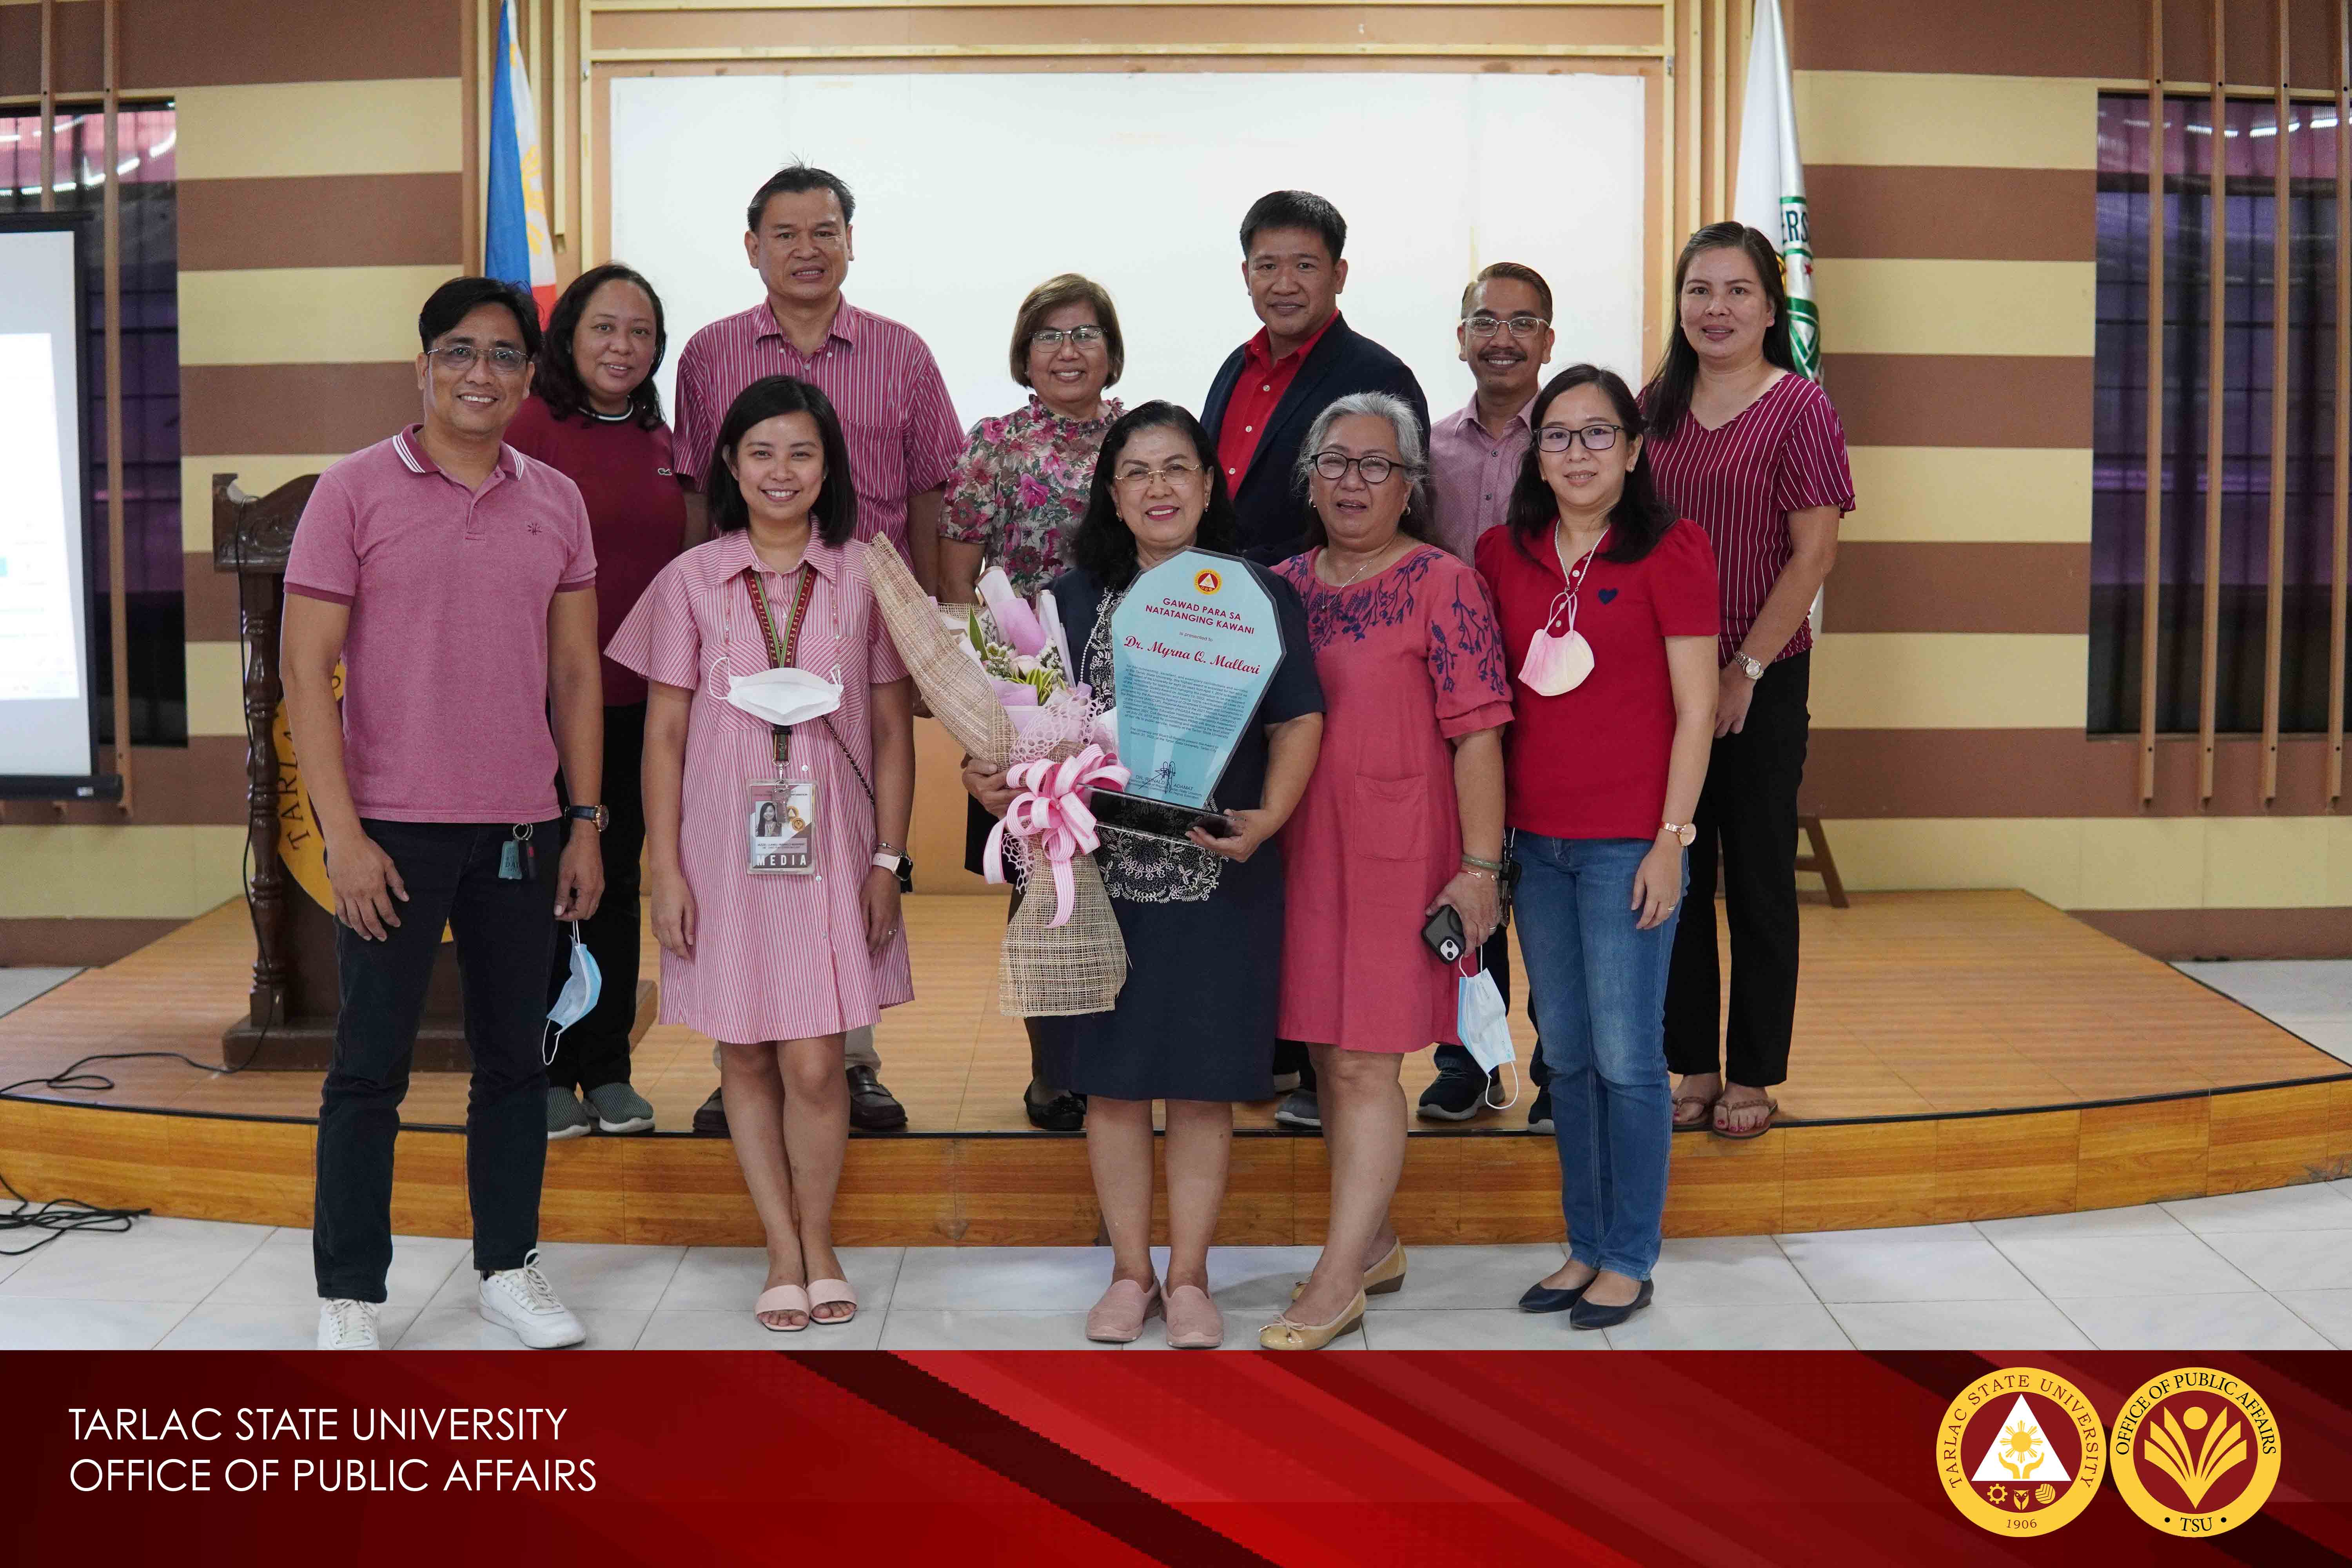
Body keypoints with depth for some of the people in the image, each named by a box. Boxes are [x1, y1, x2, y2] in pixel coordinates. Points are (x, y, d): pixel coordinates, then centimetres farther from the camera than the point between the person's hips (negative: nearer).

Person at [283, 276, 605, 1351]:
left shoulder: (556, 503, 8)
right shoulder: (356, 492, -4)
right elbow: (306, 669, -6)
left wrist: (587, 822, 6)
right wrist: (342, 835, -12)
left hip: (520, 830, 4)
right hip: (394, 830, -4)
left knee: (514, 1058, 12)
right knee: (369, 1068, 2)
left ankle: (509, 1267, 25)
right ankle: (348, 1298, 13)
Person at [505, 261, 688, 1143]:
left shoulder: (659, 440, 11)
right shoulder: (532, 428, -6)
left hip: (638, 699, 5)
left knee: (618, 880, 11)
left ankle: (609, 1072, 21)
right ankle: (548, 1077, 15)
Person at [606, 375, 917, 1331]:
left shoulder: (866, 578, 2)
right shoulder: (691, 580, 2)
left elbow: (893, 732, 4)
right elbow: (665, 733, 3)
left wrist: (887, 861, -1)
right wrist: (665, 868, -2)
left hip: (829, 848, -1)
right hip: (724, 847, 1)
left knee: (814, 1064, -4)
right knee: (745, 1057, 7)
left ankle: (817, 1237, 18)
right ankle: (784, 1248, 21)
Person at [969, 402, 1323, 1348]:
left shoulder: (1258, 595, 3)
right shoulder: (1074, 599, 8)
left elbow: (1299, 718, 0)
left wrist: (1267, 819, -15)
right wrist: (991, 778, -12)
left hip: (1218, 874, -2)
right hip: (1099, 871, 2)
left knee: (1202, 1080, 4)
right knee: (1110, 1077, 6)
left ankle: (1188, 1278, 17)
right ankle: (1130, 1273, 20)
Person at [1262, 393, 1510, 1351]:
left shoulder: (1443, 586, -7)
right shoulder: (1283, 585, 10)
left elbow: (1477, 732, -11)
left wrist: (1480, 867, -15)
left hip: (1396, 855, -6)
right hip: (1301, 850, 6)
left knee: (1364, 1063, -4)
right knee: (1328, 1054, 13)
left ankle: (1338, 1283, 2)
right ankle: (1374, 1244, 29)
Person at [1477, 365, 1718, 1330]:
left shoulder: (1669, 553, -5)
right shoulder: (1503, 555, 8)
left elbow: (1695, 712, -6)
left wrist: (1669, 841, -11)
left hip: (1629, 842, -5)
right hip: (1536, 840, 5)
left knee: (1626, 1057, -2)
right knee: (1565, 1055, 11)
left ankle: (1630, 1261, 11)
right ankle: (1585, 1246, 23)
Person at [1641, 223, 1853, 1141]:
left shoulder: (1797, 407, -7)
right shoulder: (1657, 403, 8)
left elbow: (1813, 555, -10)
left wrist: (1746, 669, -12)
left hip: (1764, 678, -4)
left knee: (1759, 876, 5)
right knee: (1675, 873, 9)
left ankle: (1752, 1078, 16)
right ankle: (1693, 1068, 20)